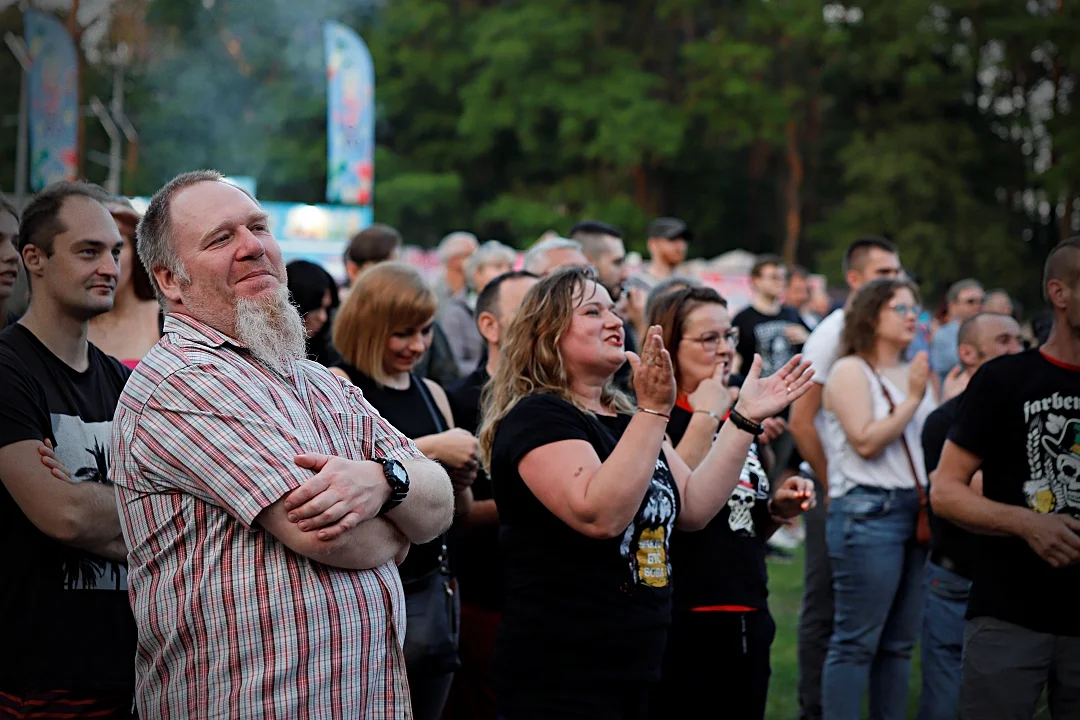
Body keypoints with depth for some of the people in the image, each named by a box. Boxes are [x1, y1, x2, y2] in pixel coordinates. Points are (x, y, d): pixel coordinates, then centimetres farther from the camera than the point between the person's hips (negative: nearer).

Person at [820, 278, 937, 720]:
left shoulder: (913, 373, 16)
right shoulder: (851, 371, -5)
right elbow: (866, 441, -16)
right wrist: (913, 399, -13)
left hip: (915, 512, 7)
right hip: (868, 513, -7)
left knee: (899, 642, 9)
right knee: (856, 642, -6)